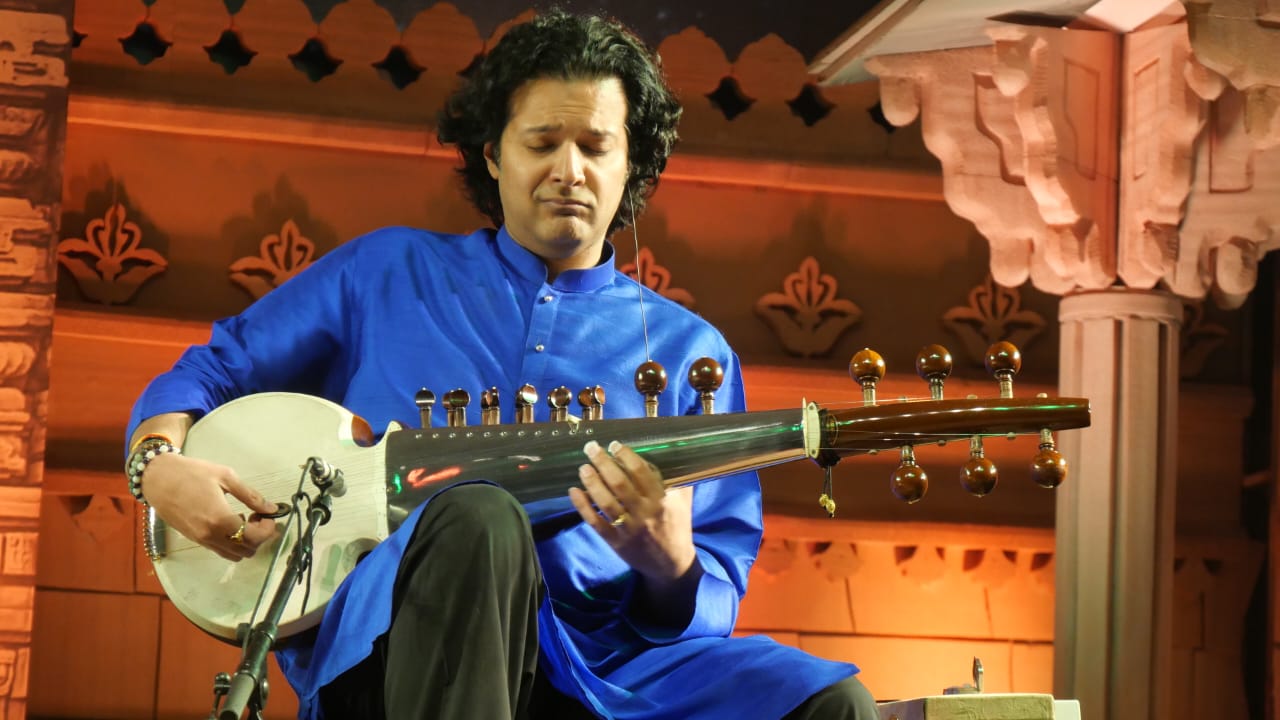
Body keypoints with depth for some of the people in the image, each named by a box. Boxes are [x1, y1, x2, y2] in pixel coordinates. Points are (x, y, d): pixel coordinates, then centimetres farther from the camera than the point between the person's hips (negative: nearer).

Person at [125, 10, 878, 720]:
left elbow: (710, 610, 7)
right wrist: (162, 465, -2)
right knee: (477, 517, -37)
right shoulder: (387, 271, 16)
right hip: (380, 641, 0)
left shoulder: (690, 351, 14)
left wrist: (668, 562, -17)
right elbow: (211, 370, 20)